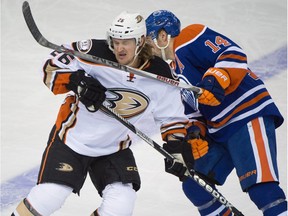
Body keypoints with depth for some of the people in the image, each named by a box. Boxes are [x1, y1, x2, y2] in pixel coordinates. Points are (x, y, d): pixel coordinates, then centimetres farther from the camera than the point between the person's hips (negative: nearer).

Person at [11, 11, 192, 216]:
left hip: (115, 147, 3)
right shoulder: (96, 54, -23)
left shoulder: (159, 76, -13)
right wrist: (76, 82, -34)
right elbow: (51, 66, -17)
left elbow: (172, 115, 0)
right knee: (49, 196, -13)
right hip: (72, 136, -3)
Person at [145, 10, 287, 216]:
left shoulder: (190, 38, -8)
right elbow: (193, 109, 20)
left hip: (249, 114, -11)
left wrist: (216, 78, -33)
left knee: (259, 185, -23)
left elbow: (233, 53, -19)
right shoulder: (176, 69, 20)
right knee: (193, 183, 9)